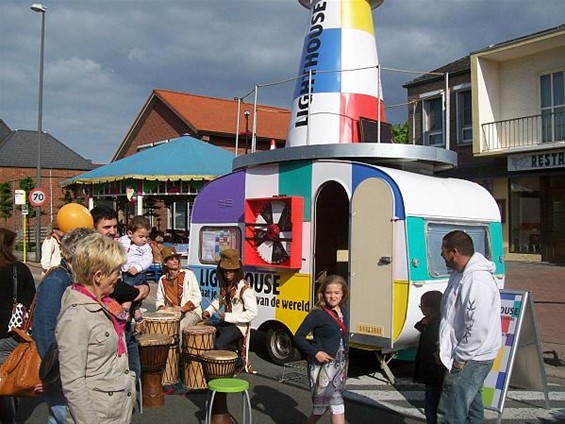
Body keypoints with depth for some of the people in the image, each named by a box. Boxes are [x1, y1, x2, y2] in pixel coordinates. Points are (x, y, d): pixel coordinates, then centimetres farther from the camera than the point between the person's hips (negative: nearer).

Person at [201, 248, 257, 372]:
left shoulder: (245, 288, -22)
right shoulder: (225, 285, 4)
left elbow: (252, 313, -26)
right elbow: (219, 299, 22)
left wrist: (228, 316, -26)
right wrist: (209, 311, 1)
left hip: (239, 325, -8)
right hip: (226, 322, 8)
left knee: (219, 344, -24)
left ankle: (240, 362, 2)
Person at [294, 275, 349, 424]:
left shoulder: (344, 312, 6)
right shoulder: (317, 314, -15)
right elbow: (298, 336, -13)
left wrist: (345, 364, 16)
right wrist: (315, 352, -20)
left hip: (339, 364, 6)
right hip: (322, 364, -6)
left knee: (324, 402, 13)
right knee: (336, 403, -4)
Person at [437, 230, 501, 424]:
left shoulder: (477, 281, -25)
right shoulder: (461, 274, 8)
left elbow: (478, 328, -29)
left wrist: (460, 357, -20)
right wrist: (443, 346, 19)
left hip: (470, 359, -10)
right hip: (469, 356, 10)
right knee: (471, 405, 22)